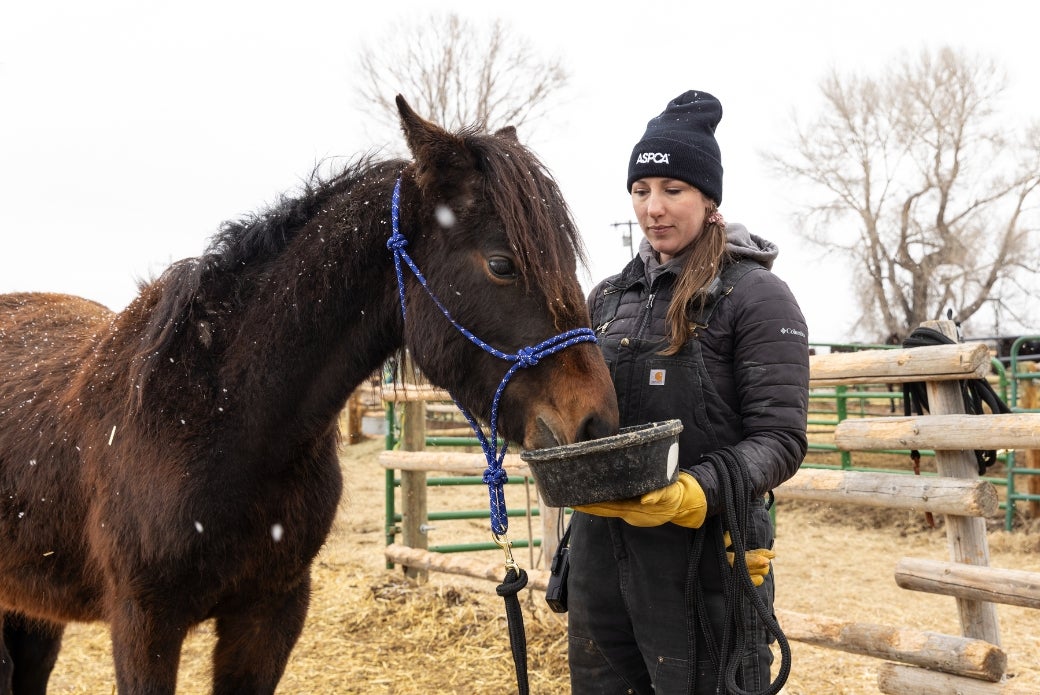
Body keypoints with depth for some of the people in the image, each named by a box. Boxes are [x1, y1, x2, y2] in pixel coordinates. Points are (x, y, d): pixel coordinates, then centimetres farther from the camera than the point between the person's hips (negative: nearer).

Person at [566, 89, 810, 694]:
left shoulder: (755, 295, -6)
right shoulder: (609, 297, 12)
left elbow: (780, 439, -12)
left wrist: (691, 495, -27)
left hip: (703, 550, -5)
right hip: (599, 544, 6)